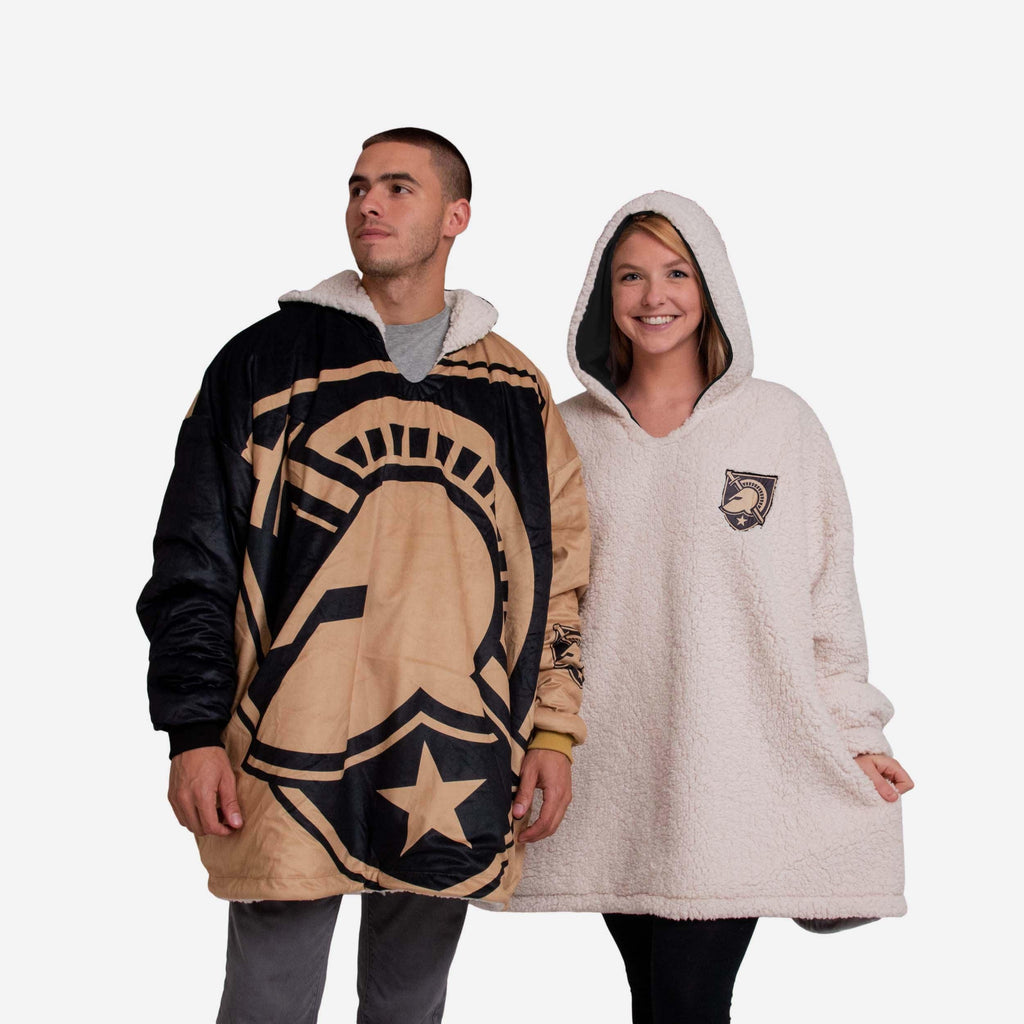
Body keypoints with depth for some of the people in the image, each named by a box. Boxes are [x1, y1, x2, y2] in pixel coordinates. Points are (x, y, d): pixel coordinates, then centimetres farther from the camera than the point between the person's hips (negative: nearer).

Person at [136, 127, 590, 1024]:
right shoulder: (267, 360, 4)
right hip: (292, 762, -2)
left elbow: (560, 568, 13)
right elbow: (195, 558, 1)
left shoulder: (516, 391, 11)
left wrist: (553, 731, 6)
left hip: (456, 772, 2)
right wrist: (194, 732, -5)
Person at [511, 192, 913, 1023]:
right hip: (609, 775, 2)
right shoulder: (567, 434, 9)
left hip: (736, 773, -2)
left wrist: (856, 736, 5)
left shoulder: (781, 423, 5)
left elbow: (829, 590, 6)